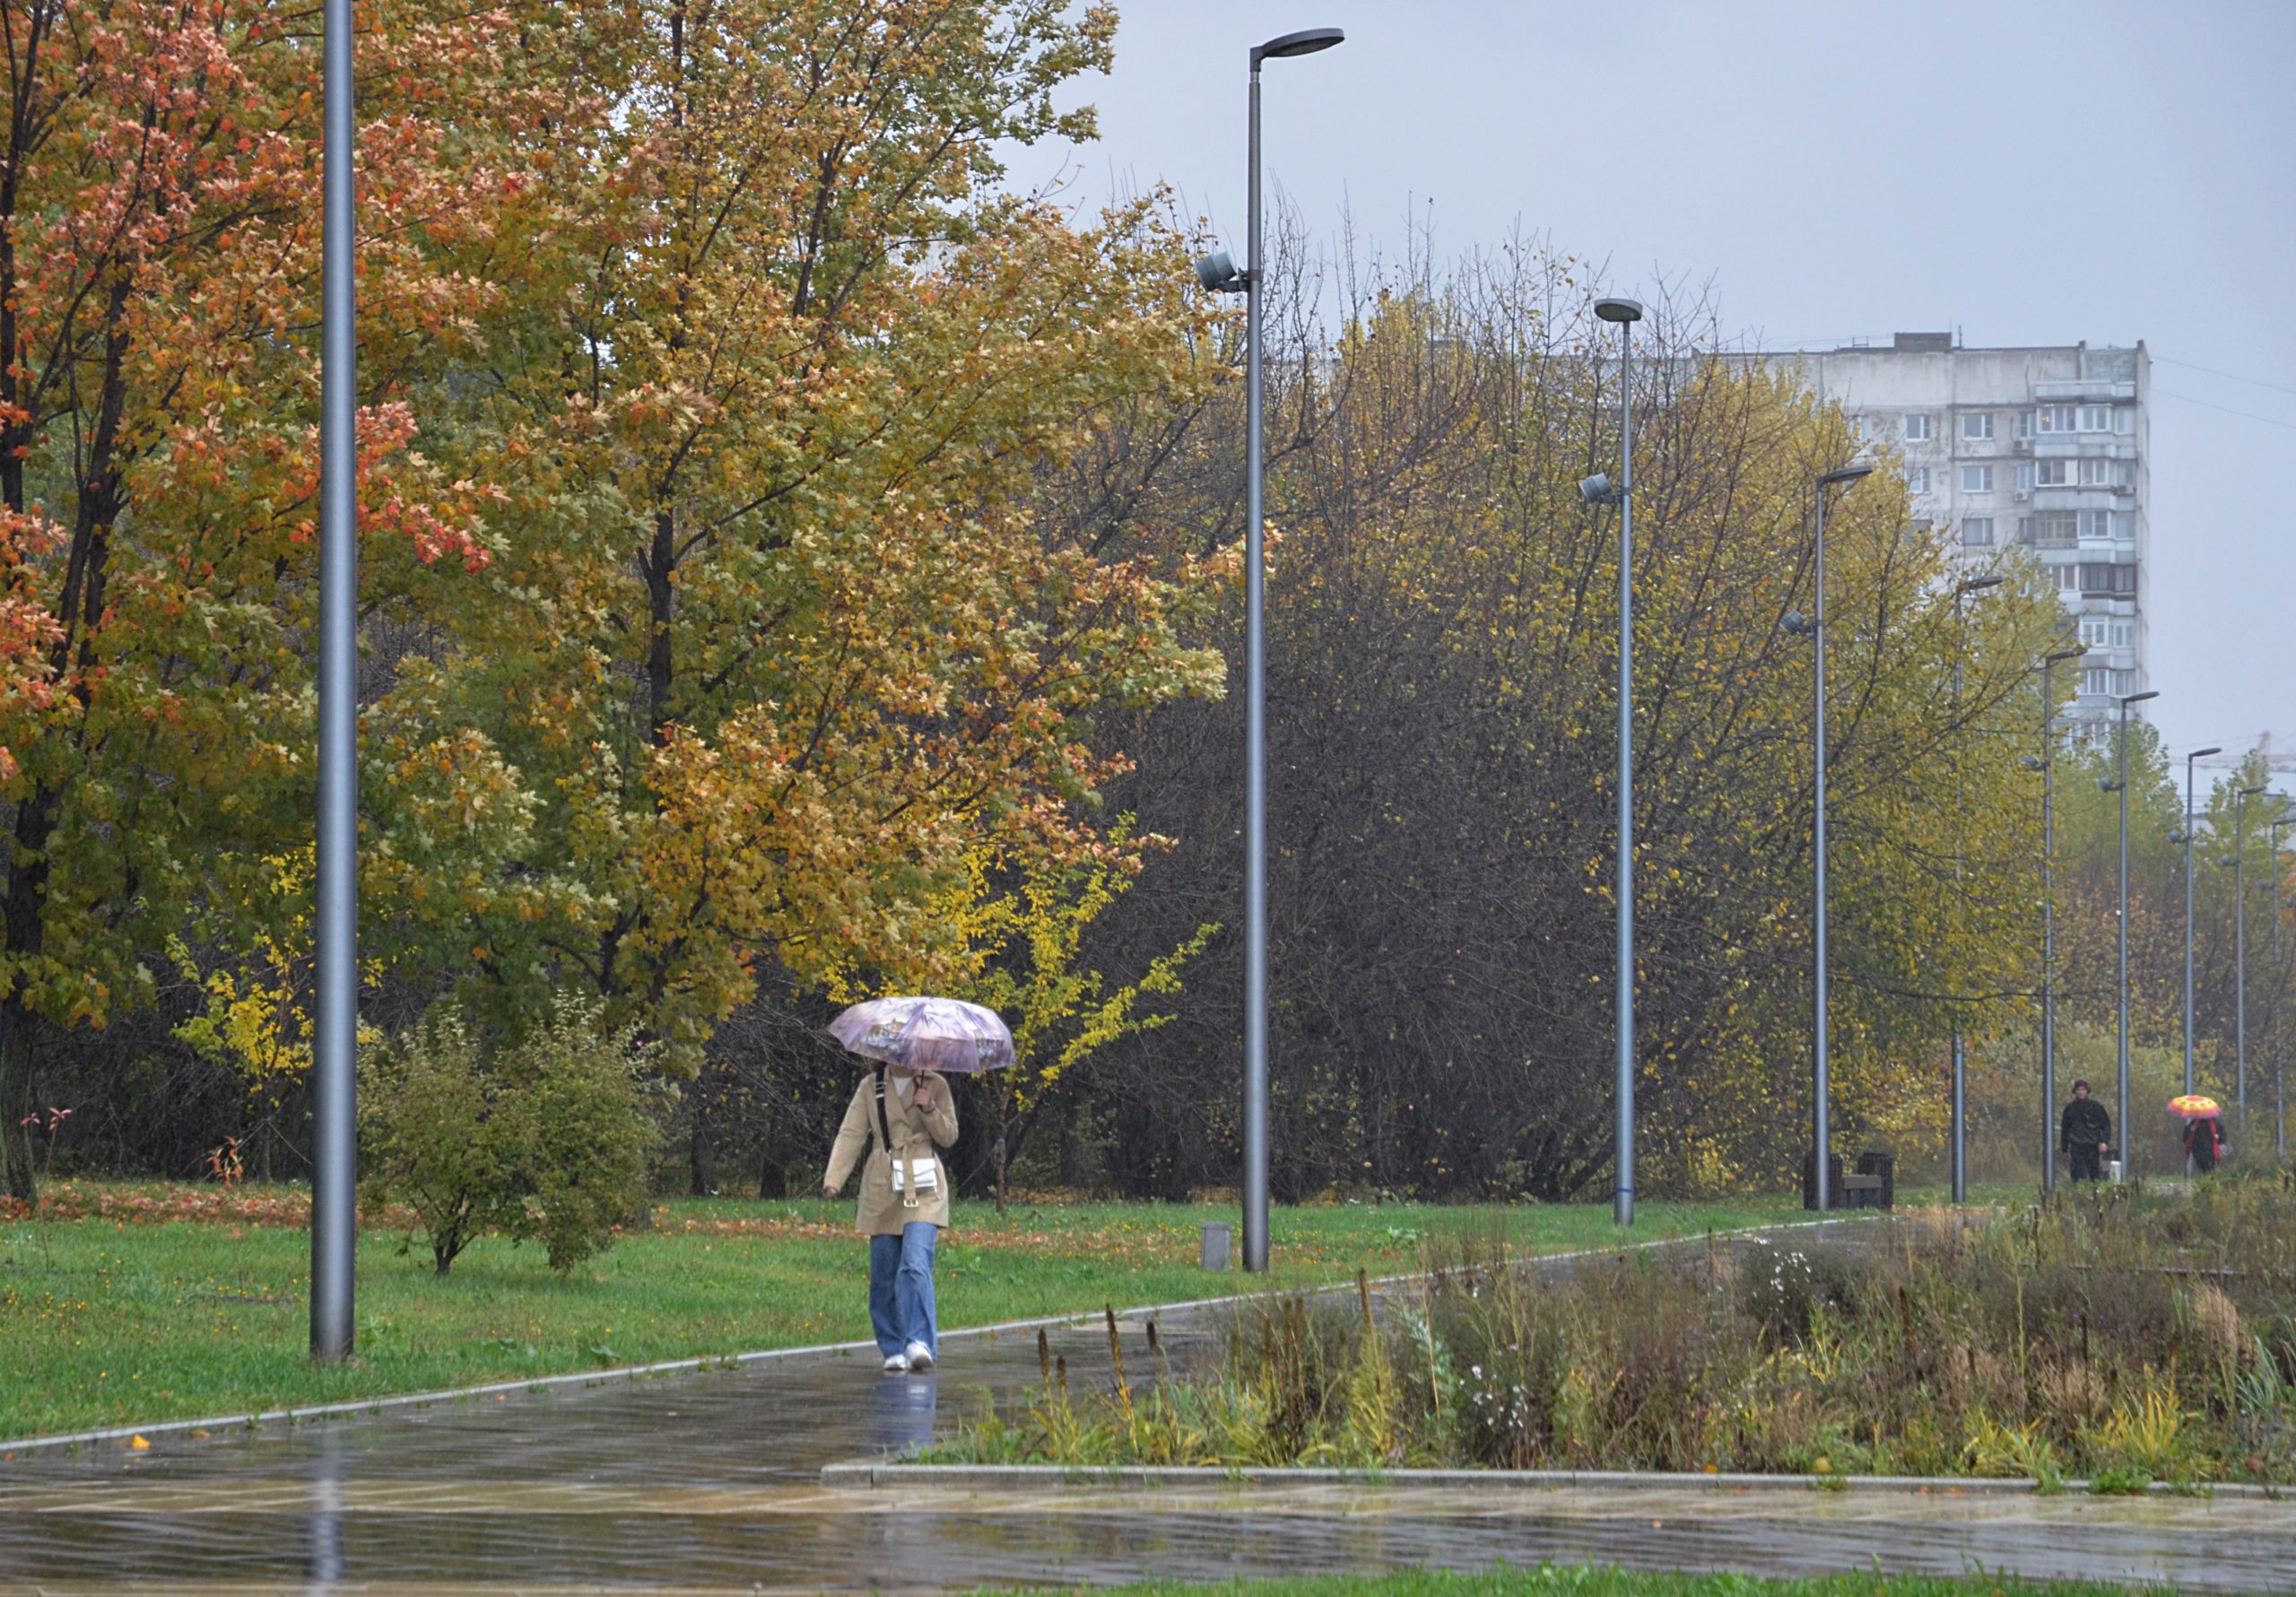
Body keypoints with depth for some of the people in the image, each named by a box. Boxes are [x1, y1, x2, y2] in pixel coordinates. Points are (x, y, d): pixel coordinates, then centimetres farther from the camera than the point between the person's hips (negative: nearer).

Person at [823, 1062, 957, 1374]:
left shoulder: (935, 1085, 7)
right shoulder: (871, 1087, 8)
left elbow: (948, 1136, 6)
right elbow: (851, 1134, 2)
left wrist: (929, 1108, -13)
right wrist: (834, 1179, -11)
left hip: (923, 1193, -2)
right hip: (882, 1192, 2)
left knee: (916, 1265, -19)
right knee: (884, 1274, 1)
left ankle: (921, 1344, -26)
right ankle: (894, 1351, 10)